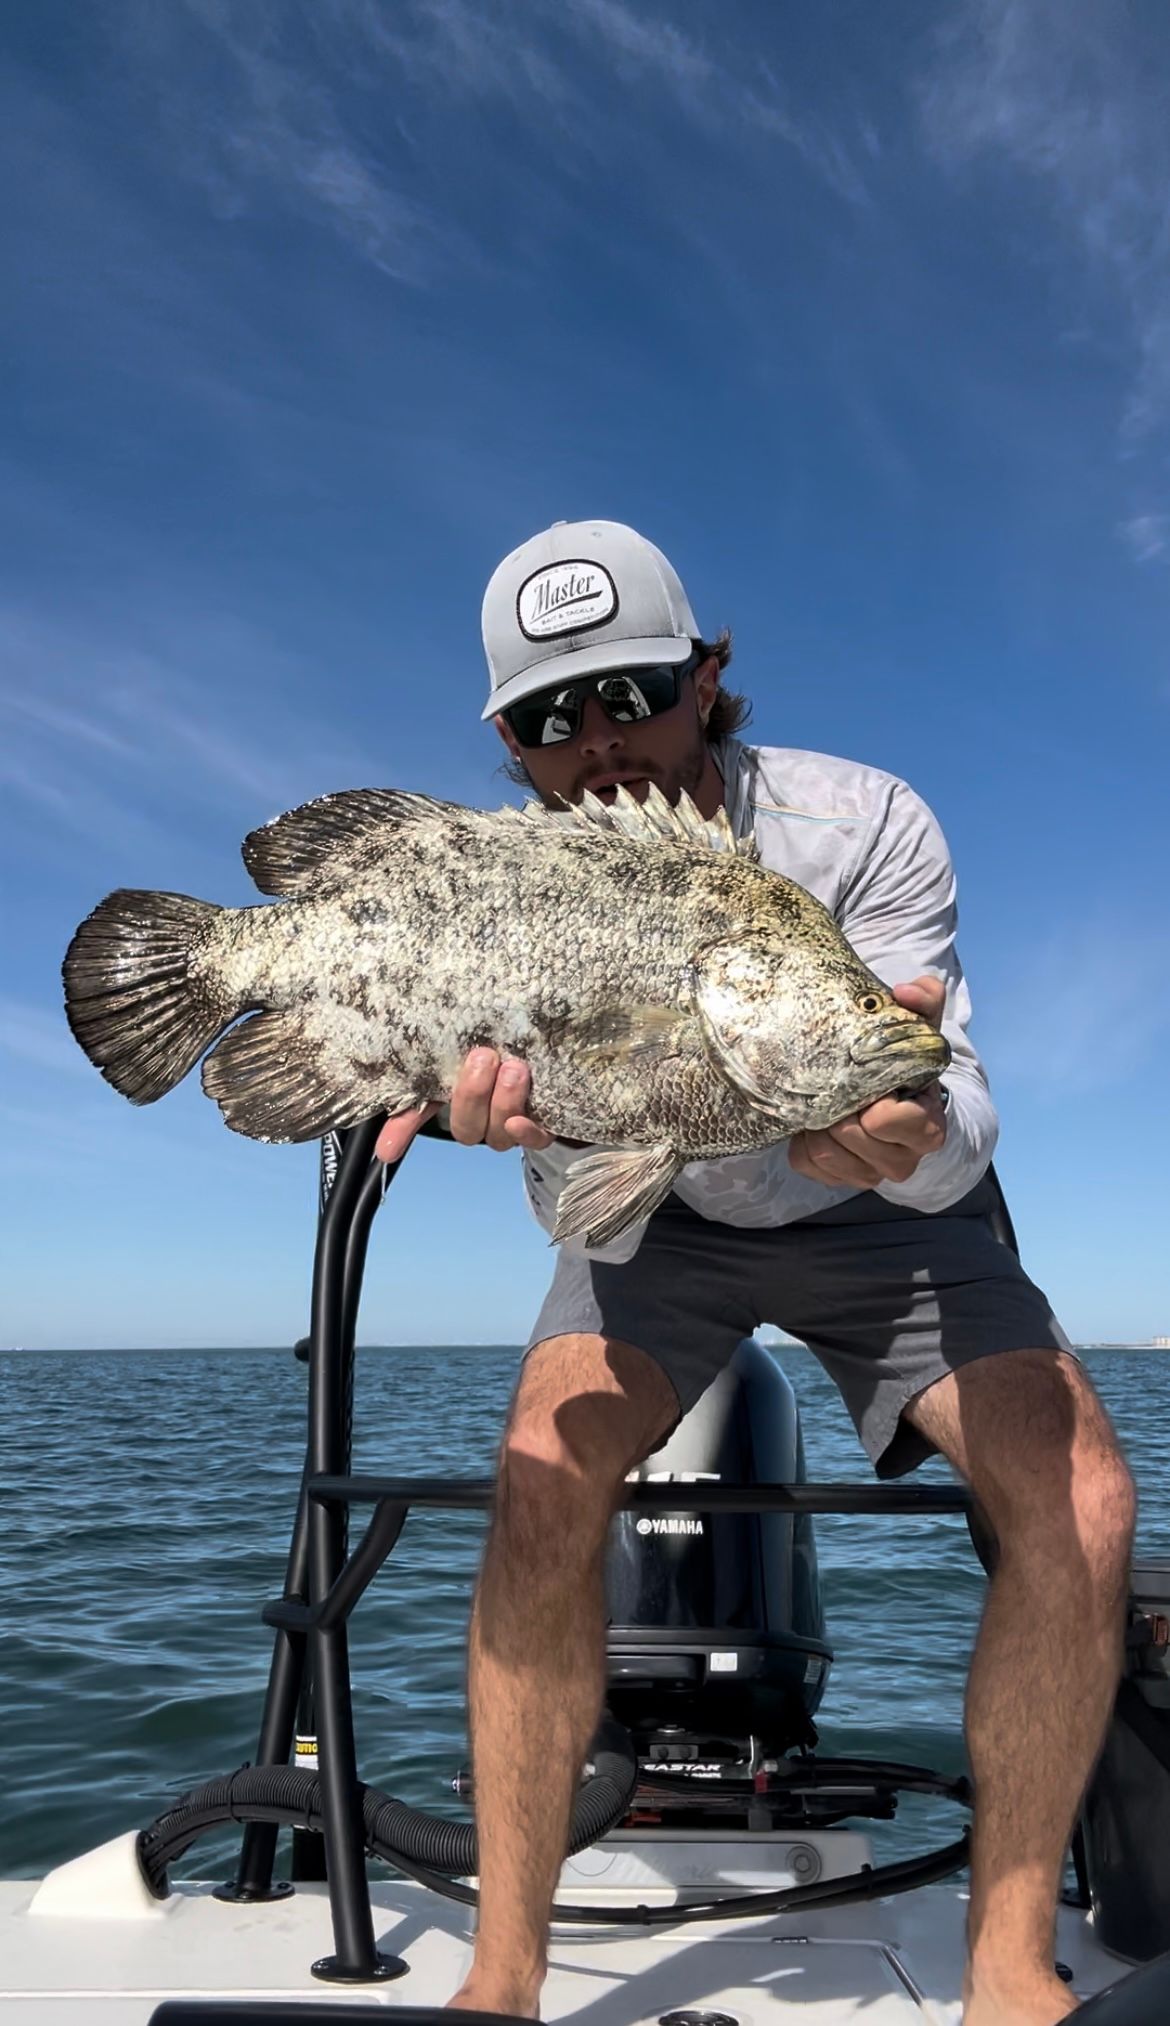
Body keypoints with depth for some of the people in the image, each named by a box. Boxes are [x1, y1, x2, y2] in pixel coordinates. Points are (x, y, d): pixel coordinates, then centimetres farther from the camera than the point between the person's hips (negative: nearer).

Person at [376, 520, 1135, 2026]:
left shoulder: (860, 826, -25)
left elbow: (956, 1154, -30)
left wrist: (911, 1139, -54)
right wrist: (540, 1116, -43)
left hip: (870, 1220, 0)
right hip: (661, 1217, 1)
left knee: (1080, 1505, -20)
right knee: (545, 1484, -24)